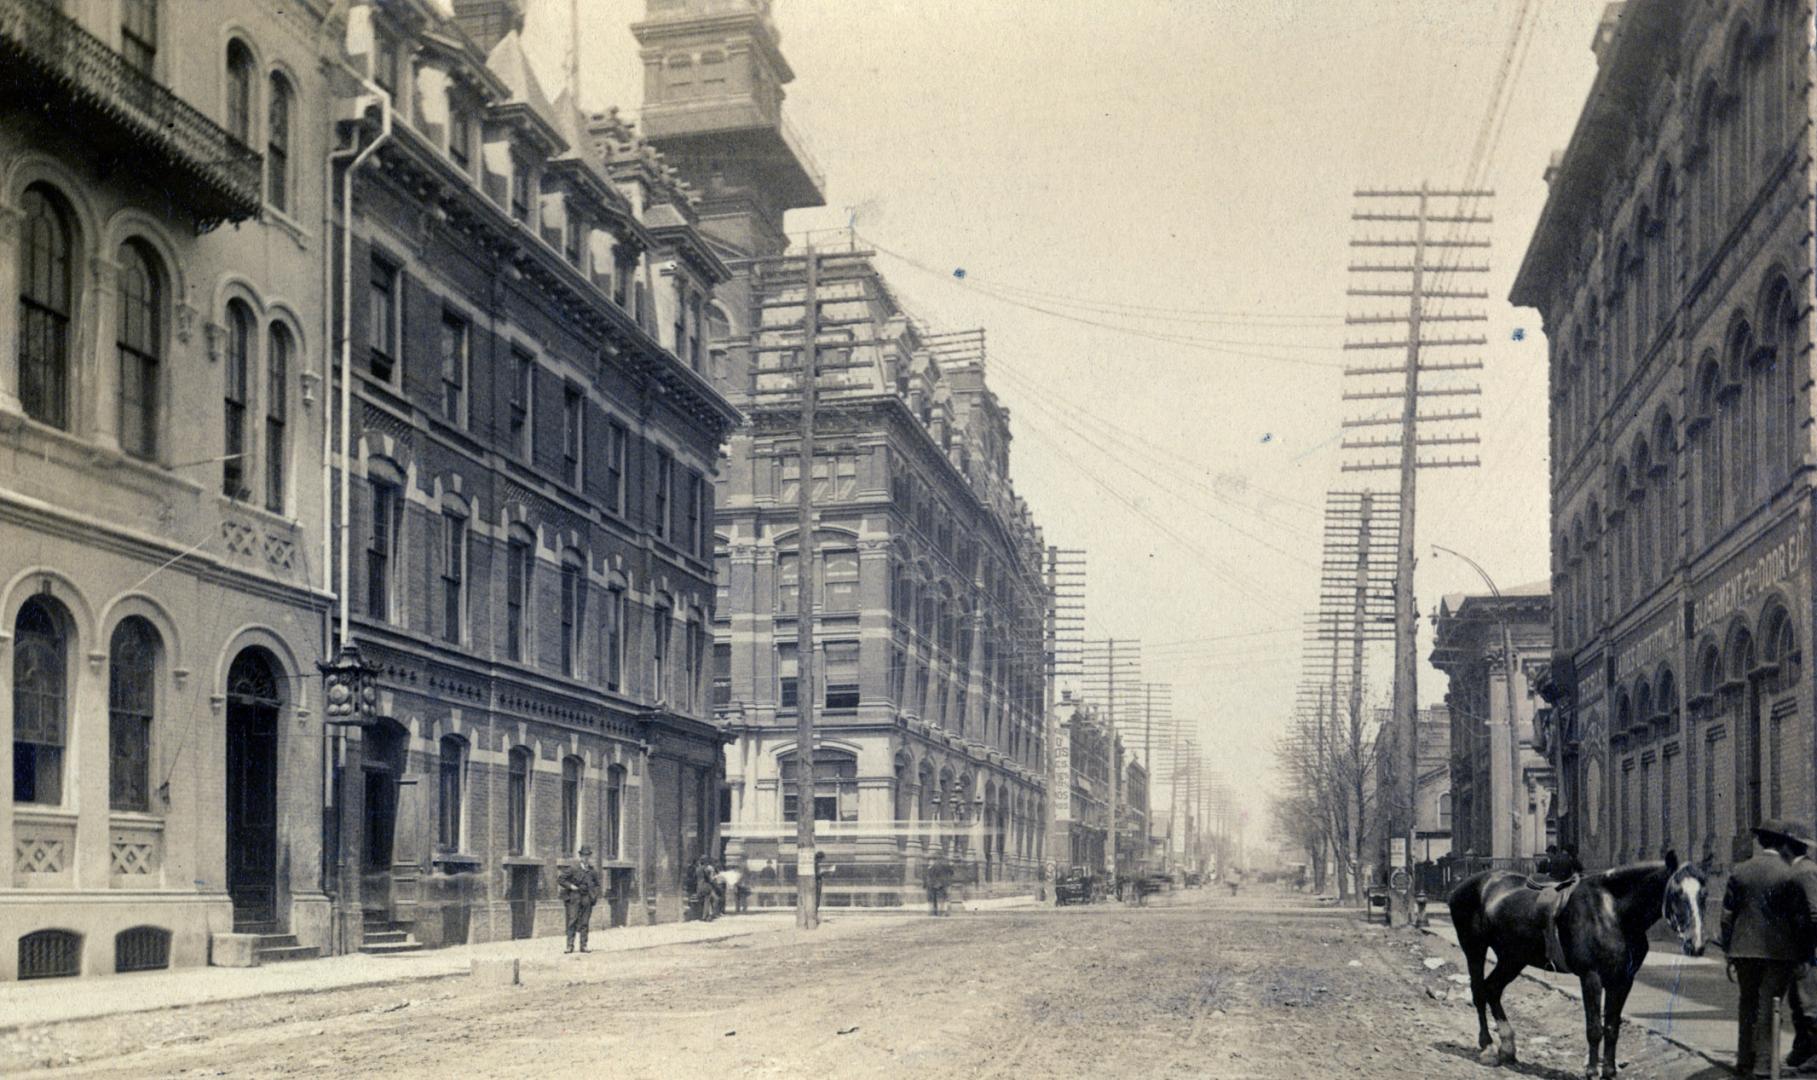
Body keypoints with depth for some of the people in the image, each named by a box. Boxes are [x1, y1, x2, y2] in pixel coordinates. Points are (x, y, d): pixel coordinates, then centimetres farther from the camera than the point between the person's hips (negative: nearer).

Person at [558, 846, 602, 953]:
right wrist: (570, 886, -9)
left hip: (587, 899, 3)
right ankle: (570, 945, -6)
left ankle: (583, 945, 7)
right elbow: (560, 879, -1)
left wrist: (595, 895, 7)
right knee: (572, 921, -6)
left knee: (584, 923, 4)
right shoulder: (573, 869, -3)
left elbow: (597, 885, 23)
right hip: (575, 897, -3)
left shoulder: (593, 871, 9)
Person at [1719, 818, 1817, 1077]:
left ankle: (1744, 1060, 22)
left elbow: (1727, 914, 5)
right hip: (1779, 950, -4)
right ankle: (1763, 1063, 2)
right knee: (1769, 1004, 2)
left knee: (1747, 1002, 16)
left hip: (1743, 949, 4)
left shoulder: (1739, 872, 4)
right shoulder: (1792, 876, -8)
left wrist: (1728, 949, 11)